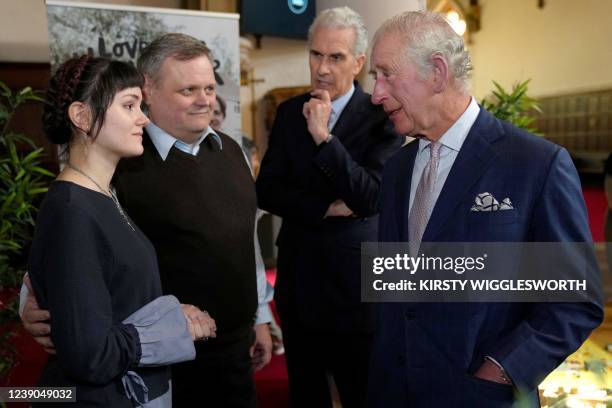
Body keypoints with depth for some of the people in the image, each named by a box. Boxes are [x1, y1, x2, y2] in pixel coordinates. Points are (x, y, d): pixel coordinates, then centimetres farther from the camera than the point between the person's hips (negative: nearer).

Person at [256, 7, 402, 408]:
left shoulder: (382, 117, -11)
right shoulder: (290, 111, 3)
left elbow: (369, 198, -21)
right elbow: (267, 190, -2)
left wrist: (323, 136, -24)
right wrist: (327, 208, -14)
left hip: (355, 277, -4)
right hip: (298, 274, 5)